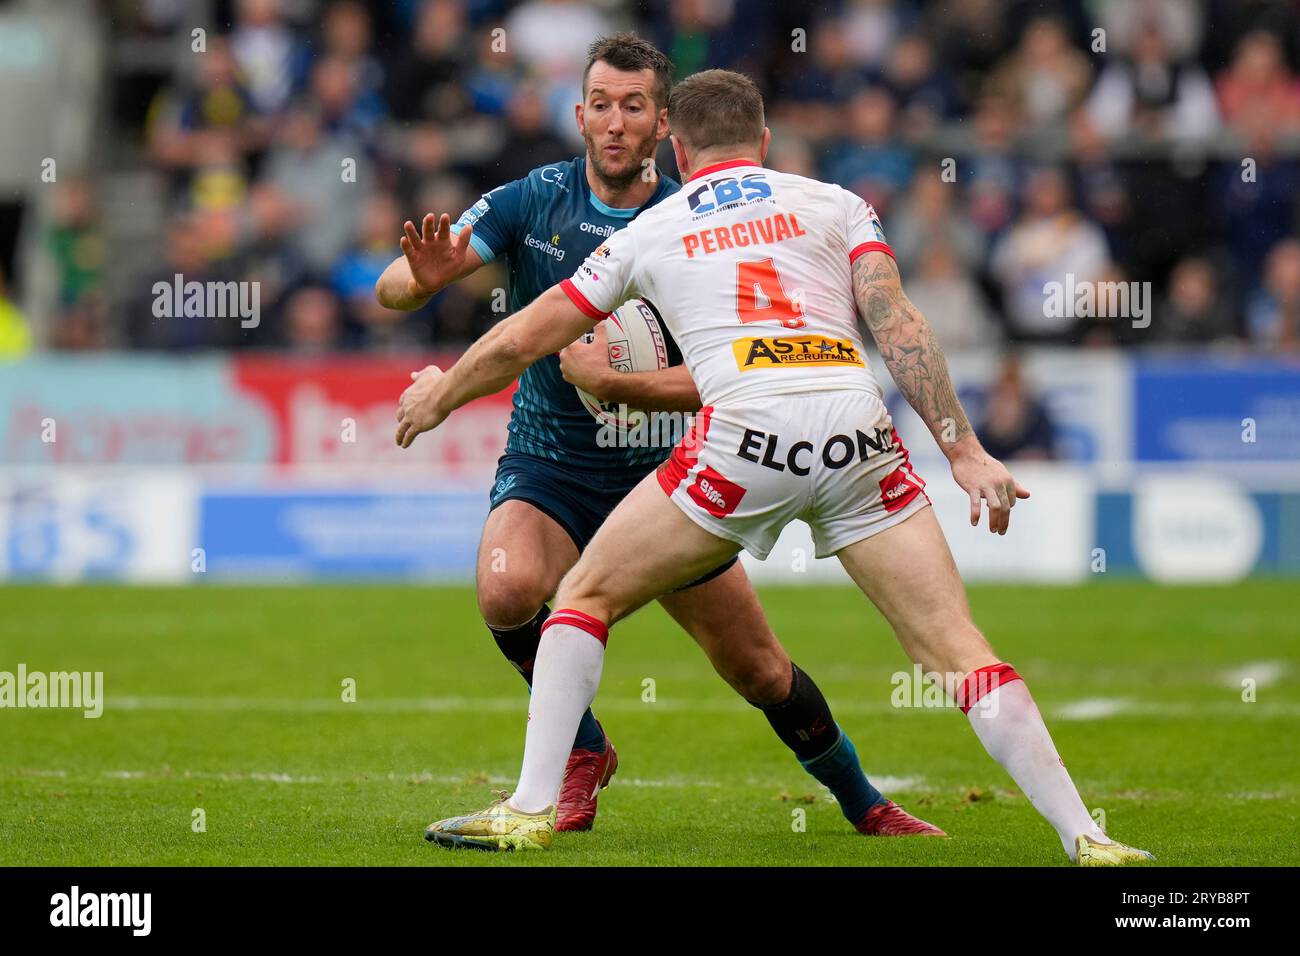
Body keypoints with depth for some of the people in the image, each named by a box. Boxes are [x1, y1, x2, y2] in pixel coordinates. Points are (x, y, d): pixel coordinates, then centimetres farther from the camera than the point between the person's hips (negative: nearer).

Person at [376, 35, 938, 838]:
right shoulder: (531, 202, -8)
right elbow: (391, 290, -11)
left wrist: (610, 381, -29)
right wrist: (424, 278, -34)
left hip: (659, 469, 0)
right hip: (548, 466, 0)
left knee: (760, 671, 4)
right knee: (508, 588, -32)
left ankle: (864, 803, 30)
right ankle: (582, 751, -6)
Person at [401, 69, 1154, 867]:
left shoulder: (650, 231, 23)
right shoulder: (835, 204, 22)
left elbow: (521, 340, 29)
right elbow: (898, 326, 6)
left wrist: (439, 397, 47)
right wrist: (964, 451, 3)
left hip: (747, 434, -1)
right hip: (858, 435, 1)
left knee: (586, 597, 17)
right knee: (957, 649, 5)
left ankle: (532, 811, 9)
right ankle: (1083, 836, -5)